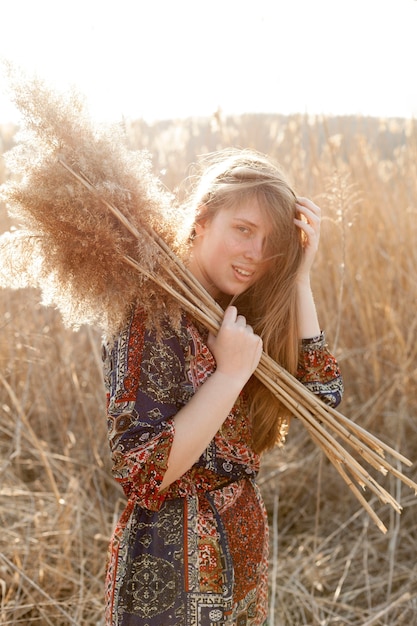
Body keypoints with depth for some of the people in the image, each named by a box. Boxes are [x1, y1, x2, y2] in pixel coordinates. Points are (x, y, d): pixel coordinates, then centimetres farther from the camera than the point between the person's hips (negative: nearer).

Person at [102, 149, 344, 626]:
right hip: (173, 567, -7)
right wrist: (231, 373, -25)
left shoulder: (239, 313, 3)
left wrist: (298, 278, -9)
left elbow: (321, 396, -5)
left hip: (243, 546, 7)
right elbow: (144, 474, -25)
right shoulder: (153, 318, -20)